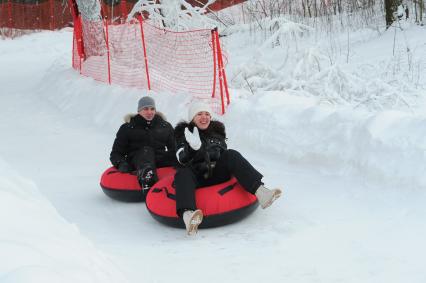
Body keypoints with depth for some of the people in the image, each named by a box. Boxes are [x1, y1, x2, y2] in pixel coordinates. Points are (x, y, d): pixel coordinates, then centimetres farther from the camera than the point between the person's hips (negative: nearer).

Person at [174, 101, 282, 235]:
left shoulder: (217, 131, 21)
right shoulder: (183, 133, 11)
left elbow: (224, 153, 20)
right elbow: (182, 159, -5)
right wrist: (193, 147, -23)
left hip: (217, 175, 3)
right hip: (195, 177, -3)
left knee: (232, 155, -22)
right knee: (182, 174, -36)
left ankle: (260, 191, -41)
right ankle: (187, 215, -67)